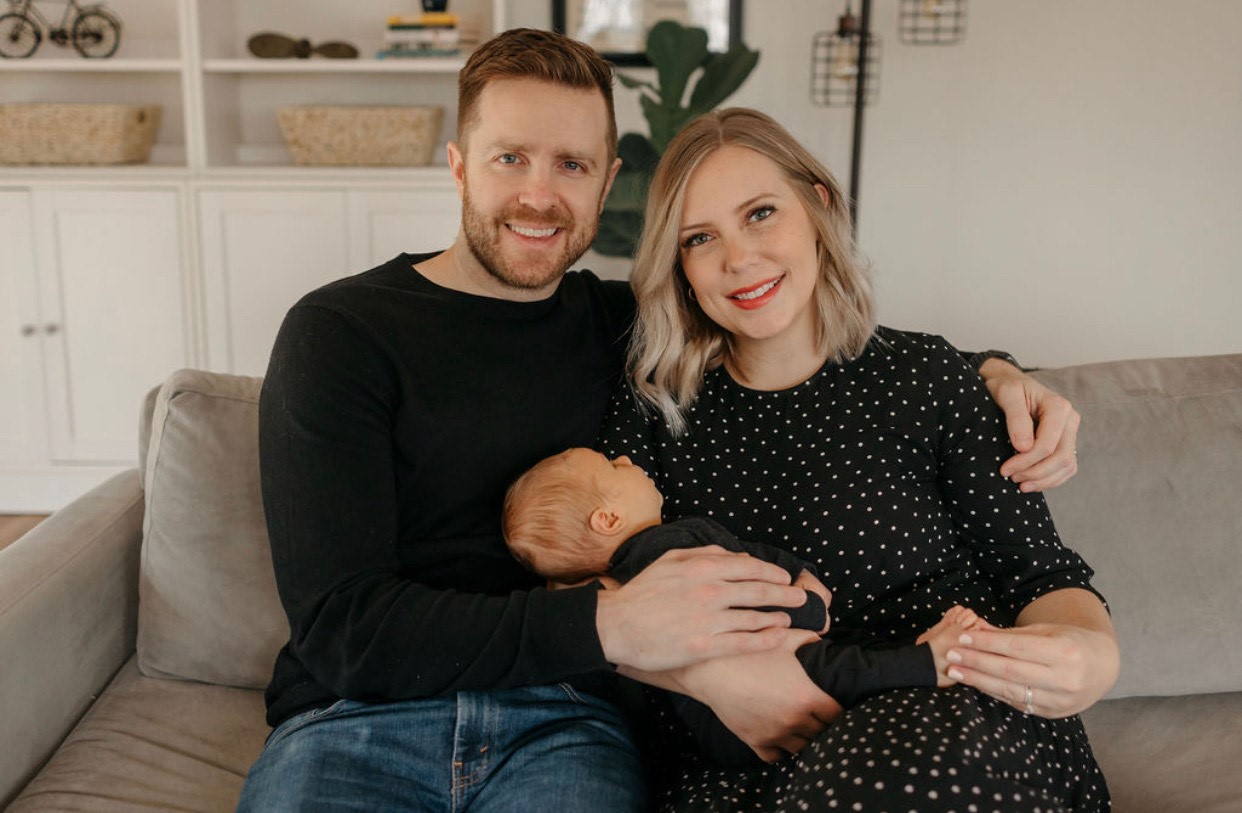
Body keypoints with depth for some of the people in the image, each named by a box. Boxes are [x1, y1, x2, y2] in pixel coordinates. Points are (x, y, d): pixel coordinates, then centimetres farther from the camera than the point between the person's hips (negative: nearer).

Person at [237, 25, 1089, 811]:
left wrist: (992, 373, 5)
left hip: (559, 725, 3)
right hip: (356, 721, -2)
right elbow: (341, 623, -11)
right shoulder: (339, 332, -1)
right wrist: (608, 626, -23)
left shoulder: (621, 326, 11)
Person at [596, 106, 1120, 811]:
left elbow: (1035, 568, 2)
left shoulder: (925, 377, 0)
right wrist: (705, 668, -20)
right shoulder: (656, 409, 4)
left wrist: (1094, 652, -21)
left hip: (947, 725, 1)